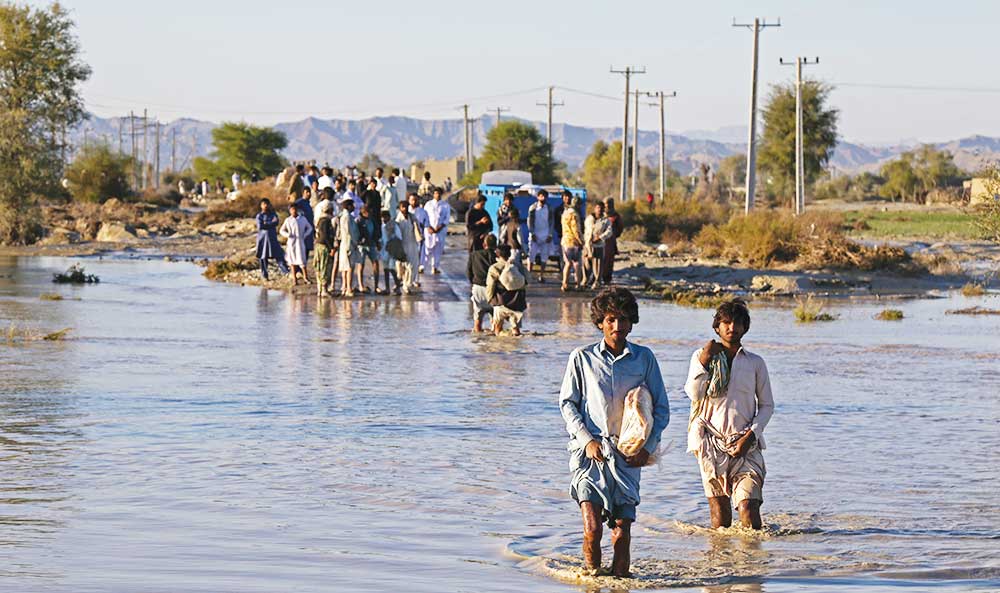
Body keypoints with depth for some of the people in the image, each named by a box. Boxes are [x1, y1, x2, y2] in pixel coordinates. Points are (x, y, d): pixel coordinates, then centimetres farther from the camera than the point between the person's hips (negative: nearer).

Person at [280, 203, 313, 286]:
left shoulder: (303, 219, 3)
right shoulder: (288, 220, 2)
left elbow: (309, 228, 14)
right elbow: (282, 230, 10)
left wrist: (305, 235, -3)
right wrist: (287, 234, -9)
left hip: (300, 242, -1)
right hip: (291, 242, 1)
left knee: (302, 260, -6)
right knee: (293, 260, 5)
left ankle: (305, 277, 6)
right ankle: (294, 278, 13)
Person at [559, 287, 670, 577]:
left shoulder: (644, 358, 7)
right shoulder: (582, 358, 4)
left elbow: (661, 408, 12)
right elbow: (567, 403, 8)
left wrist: (648, 447, 0)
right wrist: (587, 440, -5)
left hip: (627, 456, 2)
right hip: (589, 453, -2)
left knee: (622, 532, -1)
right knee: (592, 528, -16)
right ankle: (591, 575, 4)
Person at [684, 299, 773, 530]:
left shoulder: (755, 363, 10)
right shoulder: (701, 356, 9)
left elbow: (767, 405, 11)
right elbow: (694, 394, -4)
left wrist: (751, 435, -3)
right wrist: (704, 361, -13)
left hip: (745, 444, 0)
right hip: (712, 443, 0)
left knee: (749, 505, -13)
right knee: (719, 509, 0)